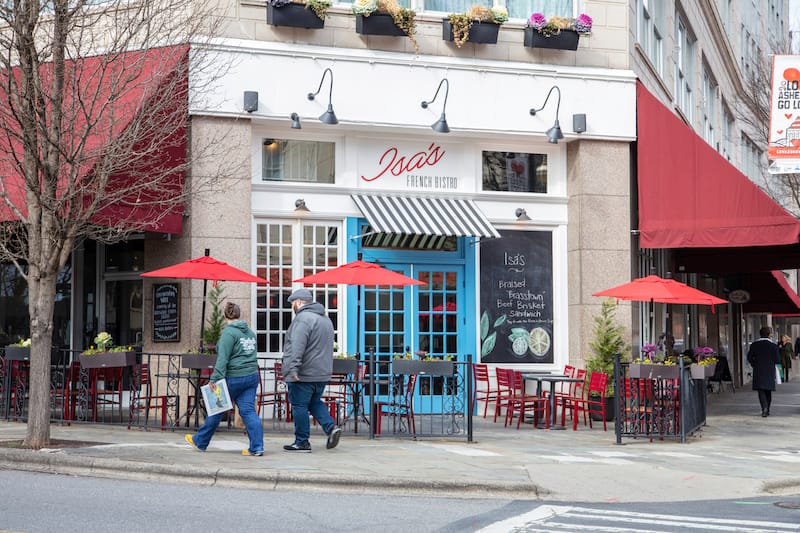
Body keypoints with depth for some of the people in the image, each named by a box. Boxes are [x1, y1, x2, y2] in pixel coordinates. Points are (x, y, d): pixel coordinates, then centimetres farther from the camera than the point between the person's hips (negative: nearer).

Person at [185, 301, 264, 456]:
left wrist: (215, 378, -17)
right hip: (252, 376, 6)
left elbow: (223, 358, -17)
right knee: (248, 411, 3)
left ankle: (200, 441, 23)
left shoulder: (229, 332, -11)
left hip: (234, 378, -6)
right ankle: (257, 447, -7)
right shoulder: (250, 332, 12)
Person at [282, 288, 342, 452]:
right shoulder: (325, 318, 16)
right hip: (322, 373, 9)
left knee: (299, 405, 1)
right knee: (315, 402, 21)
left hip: (303, 375, -9)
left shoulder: (303, 318, -15)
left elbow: (298, 347, -25)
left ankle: (302, 442, 5)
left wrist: (293, 368, -28)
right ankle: (331, 427, 2)